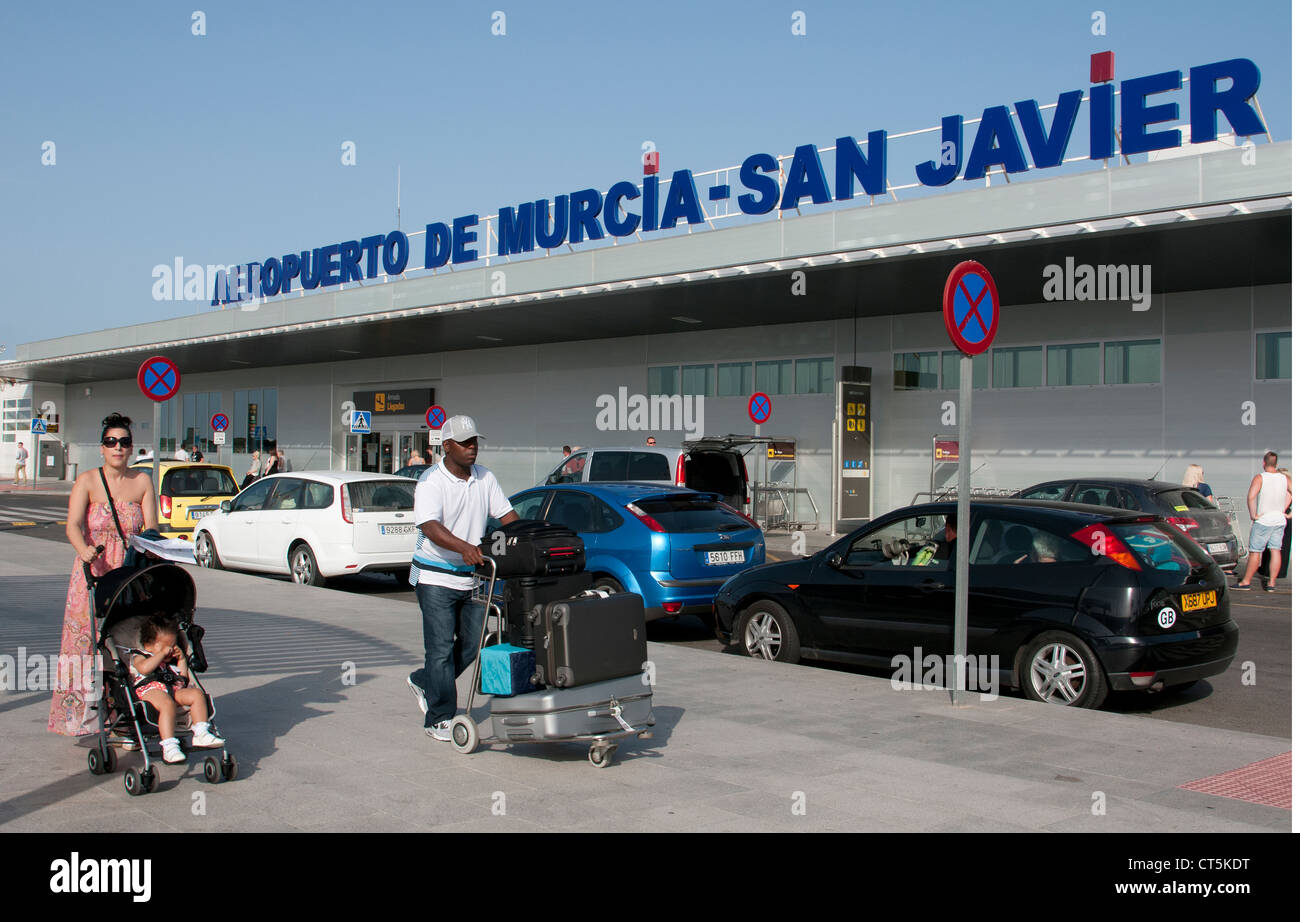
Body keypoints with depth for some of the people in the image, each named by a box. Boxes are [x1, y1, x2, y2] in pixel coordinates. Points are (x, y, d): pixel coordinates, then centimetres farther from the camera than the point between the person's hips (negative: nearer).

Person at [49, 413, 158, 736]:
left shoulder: (143, 481, 7)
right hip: (93, 572, -1)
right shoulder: (87, 481, 0)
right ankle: (82, 713, 0)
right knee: (86, 639, -6)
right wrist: (84, 550, -33)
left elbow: (151, 527, 0)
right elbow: (73, 525, -13)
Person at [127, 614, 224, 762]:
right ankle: (169, 745, -46)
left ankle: (201, 734, -21)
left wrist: (182, 660, 20)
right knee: (167, 704, -38)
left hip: (175, 689, 6)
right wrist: (162, 653, -4)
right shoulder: (138, 657, 15)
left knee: (196, 694, -17)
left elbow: (183, 679, 27)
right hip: (150, 689, -6)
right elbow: (144, 668, -11)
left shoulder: (172, 661, 33)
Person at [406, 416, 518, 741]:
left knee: (473, 644, 10)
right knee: (441, 648, -4)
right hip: (436, 576, -6)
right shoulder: (431, 481, -13)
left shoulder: (485, 478, 7)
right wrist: (463, 547, -43)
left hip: (473, 576, 6)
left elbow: (506, 514, 7)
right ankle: (439, 718, 6)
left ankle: (424, 681, 33)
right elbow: (430, 526, -26)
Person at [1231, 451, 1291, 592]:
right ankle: (1271, 583, 6)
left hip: (1263, 521, -5)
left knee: (1255, 551, 0)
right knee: (1276, 551, 5)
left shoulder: (1259, 478, -12)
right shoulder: (1285, 478, 3)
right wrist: (1283, 510, 9)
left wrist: (1253, 514, -14)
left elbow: (1251, 497, -24)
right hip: (1280, 520, 5)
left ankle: (1246, 582, 6)